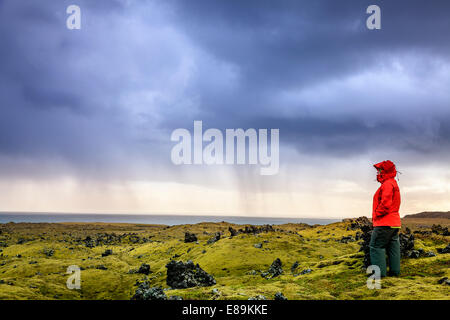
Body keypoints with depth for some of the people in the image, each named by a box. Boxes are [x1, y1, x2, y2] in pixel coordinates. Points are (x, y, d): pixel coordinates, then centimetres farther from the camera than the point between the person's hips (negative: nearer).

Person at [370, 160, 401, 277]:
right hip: (395, 223, 10)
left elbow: (386, 203, -23)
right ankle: (395, 271, 13)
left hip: (384, 223, -10)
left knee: (376, 246, -7)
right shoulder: (394, 184, 21)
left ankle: (379, 272, -9)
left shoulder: (387, 184, -13)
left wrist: (376, 215, -11)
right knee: (393, 247, 11)